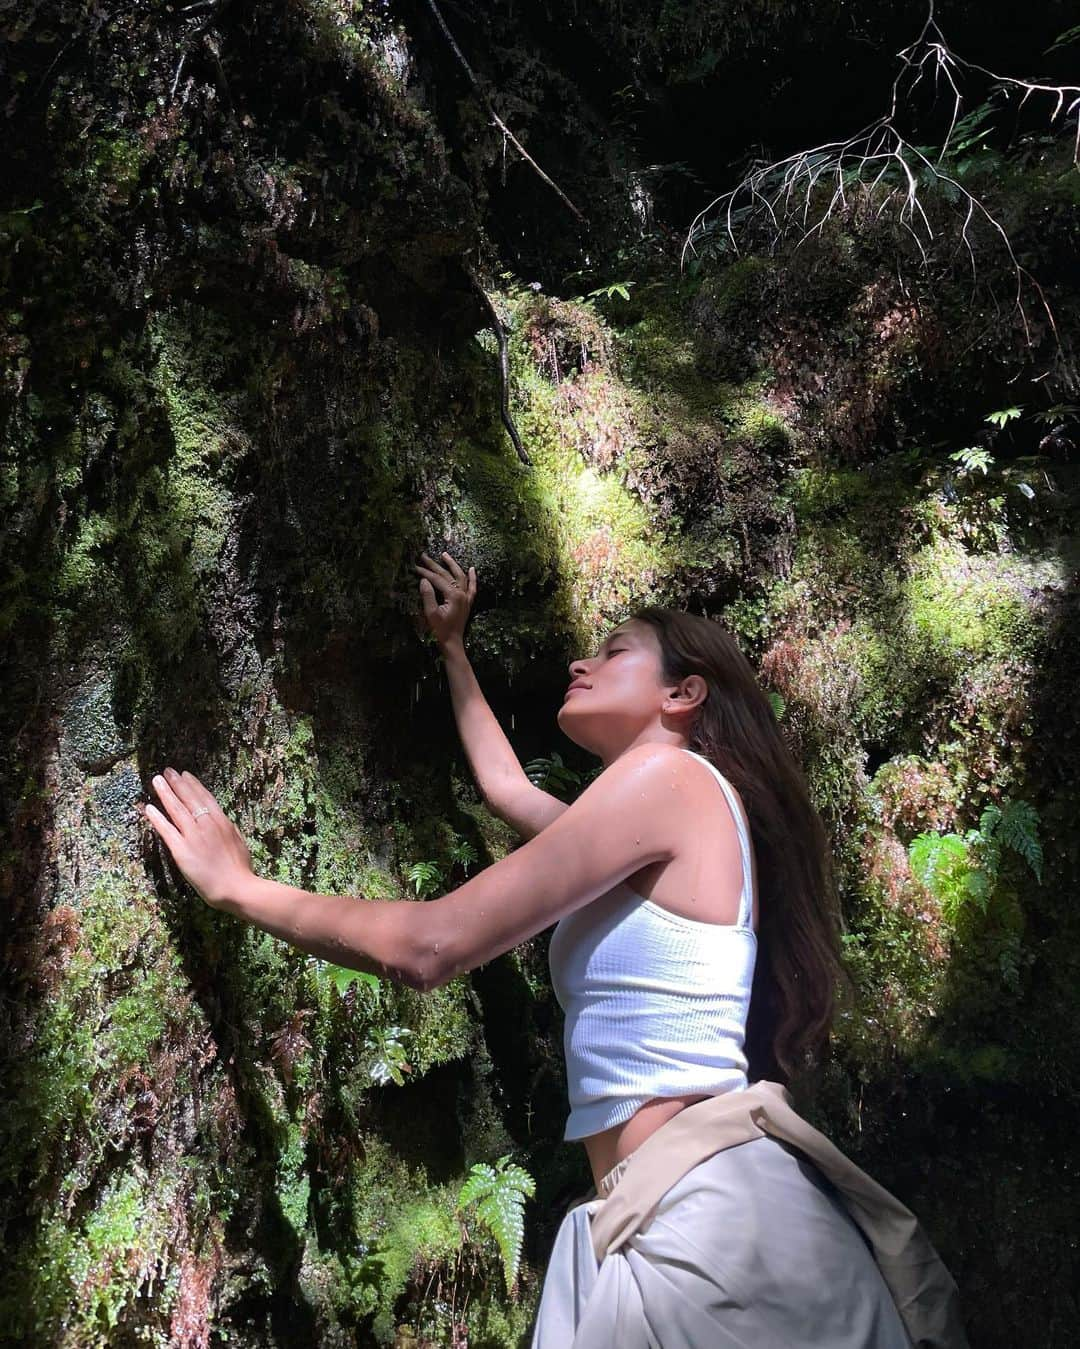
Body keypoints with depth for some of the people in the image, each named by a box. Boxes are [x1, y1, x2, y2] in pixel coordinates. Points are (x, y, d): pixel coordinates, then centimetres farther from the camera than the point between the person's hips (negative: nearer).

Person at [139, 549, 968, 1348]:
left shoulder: (669, 773, -11)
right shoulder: (657, 826, 17)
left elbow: (425, 946, -13)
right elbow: (505, 788, 35)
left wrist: (239, 886, 1)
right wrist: (451, 646, 44)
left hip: (707, 1208, -8)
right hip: (685, 1211, 8)